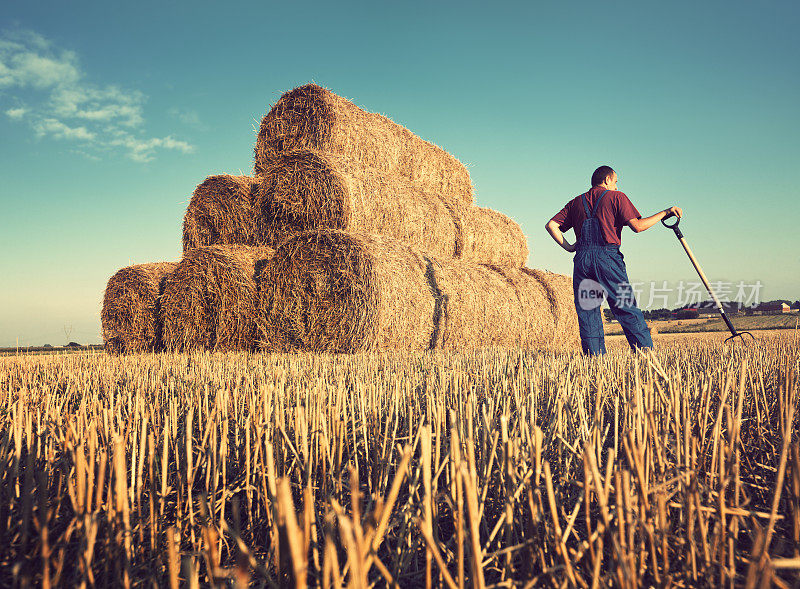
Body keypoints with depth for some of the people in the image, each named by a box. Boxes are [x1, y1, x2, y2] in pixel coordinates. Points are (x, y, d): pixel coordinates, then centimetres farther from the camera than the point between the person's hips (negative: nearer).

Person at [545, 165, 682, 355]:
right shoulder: (616, 197, 8)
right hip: (608, 258, -3)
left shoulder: (576, 202, 21)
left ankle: (595, 358, 2)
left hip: (582, 260, 4)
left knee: (587, 313, 4)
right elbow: (637, 226, -2)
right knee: (627, 309, -1)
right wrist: (665, 212, 8)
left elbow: (551, 225, 11)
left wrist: (568, 247, 11)